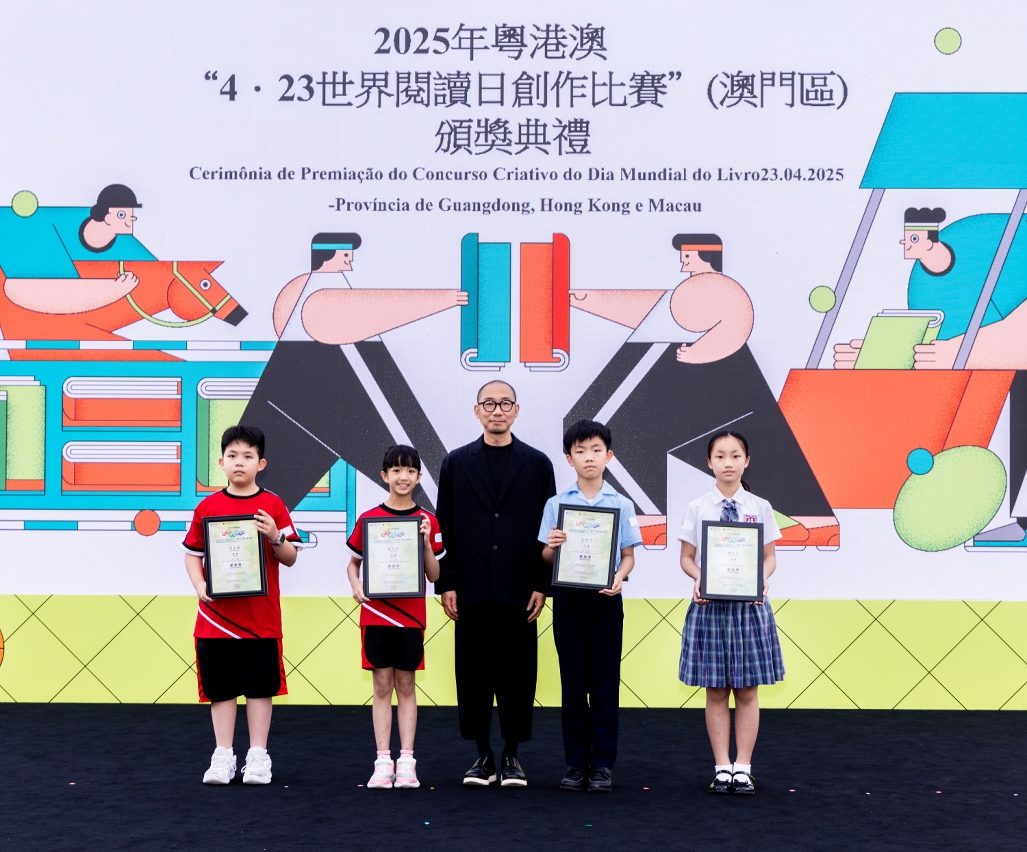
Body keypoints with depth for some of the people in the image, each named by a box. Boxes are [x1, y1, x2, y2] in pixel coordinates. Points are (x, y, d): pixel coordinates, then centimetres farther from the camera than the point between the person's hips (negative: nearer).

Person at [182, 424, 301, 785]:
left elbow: (290, 558, 1)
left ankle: (258, 756, 14)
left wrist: (275, 537, -18)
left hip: (262, 616, -1)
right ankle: (223, 756, 15)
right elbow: (192, 554, 7)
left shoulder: (272, 505, 0)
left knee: (260, 687, 5)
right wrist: (200, 585, -9)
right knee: (220, 688, 6)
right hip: (217, 615, 1)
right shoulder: (207, 507, 3)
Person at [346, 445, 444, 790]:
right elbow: (353, 563, 11)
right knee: (382, 686, 3)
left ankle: (406, 762, 7)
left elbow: (434, 575, 2)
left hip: (410, 615, 0)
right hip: (376, 613, 0)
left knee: (406, 686, 4)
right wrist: (356, 587, -8)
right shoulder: (368, 519, 2)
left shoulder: (428, 521, 2)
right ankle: (383, 762, 6)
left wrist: (427, 541, -12)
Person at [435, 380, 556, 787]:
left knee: (517, 673, 2)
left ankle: (512, 755, 12)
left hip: (518, 589, -1)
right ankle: (483, 755, 13)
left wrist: (542, 585, -3)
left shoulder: (537, 464, 6)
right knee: (474, 673, 3)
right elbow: (445, 527, 6)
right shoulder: (456, 463, 8)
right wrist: (446, 584, -1)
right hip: (472, 589, 1)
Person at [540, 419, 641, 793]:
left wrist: (619, 576, -15)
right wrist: (552, 545, -17)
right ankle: (576, 762, 12)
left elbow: (628, 556, 5)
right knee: (573, 682, 5)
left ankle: (603, 764, 8)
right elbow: (547, 558, 5)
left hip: (605, 599, 0)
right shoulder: (556, 504, 4)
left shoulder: (621, 505, 3)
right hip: (568, 598, 0)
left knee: (605, 683, 2)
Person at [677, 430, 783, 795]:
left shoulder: (760, 508, 3)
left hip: (749, 603, 0)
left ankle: (743, 768, 12)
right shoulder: (697, 508, 1)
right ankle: (722, 768, 13)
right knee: (716, 692, 5)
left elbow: (769, 557, 6)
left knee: (747, 692, 4)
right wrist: (698, 579, -15)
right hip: (709, 603, 0)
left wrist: (763, 579, -14)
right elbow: (687, 558, 5)